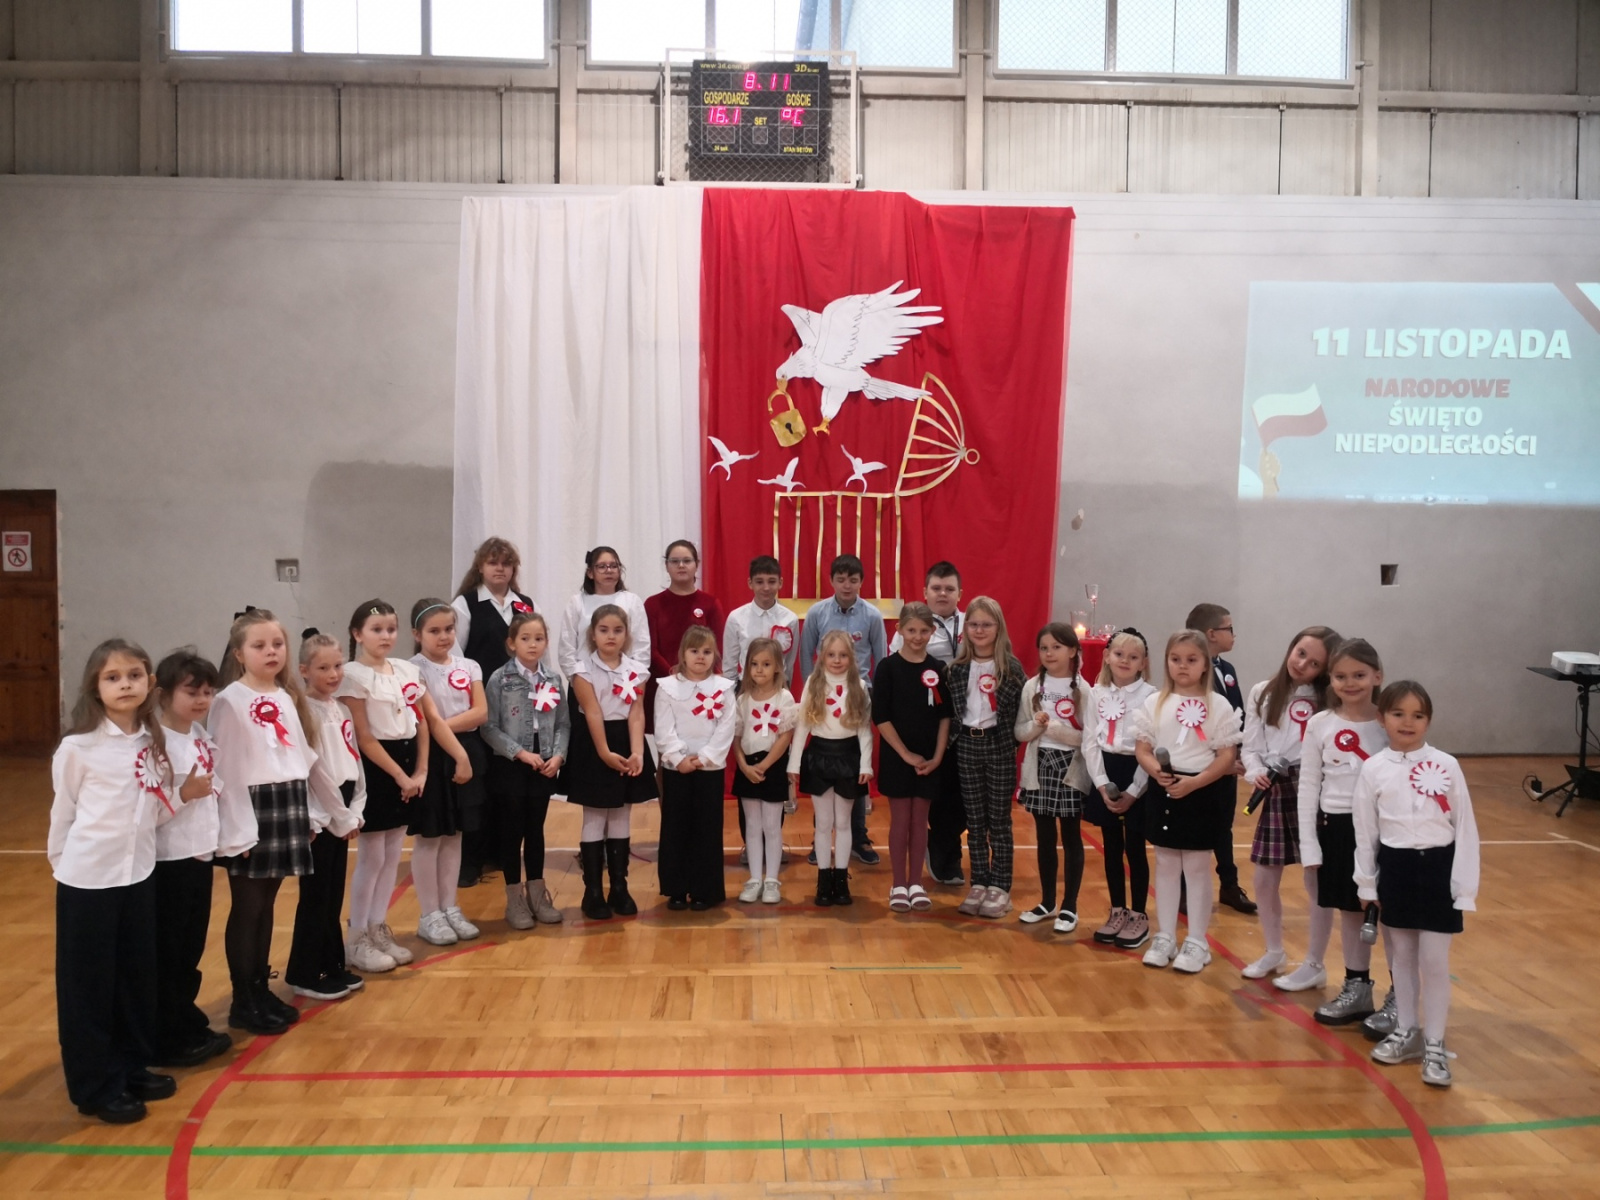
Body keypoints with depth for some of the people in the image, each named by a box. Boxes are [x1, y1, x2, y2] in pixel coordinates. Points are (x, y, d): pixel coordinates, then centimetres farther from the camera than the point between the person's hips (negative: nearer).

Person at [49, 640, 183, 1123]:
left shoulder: (152, 743, 1)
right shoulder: (77, 748, -14)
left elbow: (152, 813, 7)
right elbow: (62, 813, -4)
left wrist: (186, 795, -10)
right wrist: (66, 863, 2)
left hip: (138, 874, 6)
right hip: (87, 880, -5)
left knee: (138, 975, 15)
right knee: (88, 985, 5)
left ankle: (132, 1069, 30)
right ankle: (95, 1088, 17)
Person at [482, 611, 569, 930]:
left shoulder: (553, 679, 3)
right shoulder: (499, 679, -8)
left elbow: (564, 723, 5)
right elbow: (489, 727, -11)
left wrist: (558, 754, -9)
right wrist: (521, 753, -16)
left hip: (545, 767, 3)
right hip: (510, 766, -3)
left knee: (536, 830, 13)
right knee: (512, 832, 5)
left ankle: (537, 894, 23)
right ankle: (515, 900, 15)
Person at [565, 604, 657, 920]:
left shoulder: (636, 669, 3)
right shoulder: (584, 669, -7)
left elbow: (636, 714, -6)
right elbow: (593, 714, -14)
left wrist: (637, 753, -18)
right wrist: (605, 753, -22)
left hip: (626, 745, 3)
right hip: (593, 746, -3)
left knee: (620, 819, 10)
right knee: (595, 820, 2)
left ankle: (619, 888, 19)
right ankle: (593, 892, 10)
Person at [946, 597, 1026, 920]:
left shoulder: (1011, 667, -6)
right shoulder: (958, 668, 2)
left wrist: (1012, 739, -12)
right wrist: (954, 740, -4)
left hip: (999, 746, -3)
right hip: (967, 745, 3)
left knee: (999, 821, 5)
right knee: (974, 821, 9)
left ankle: (1000, 888, 14)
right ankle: (979, 884, 19)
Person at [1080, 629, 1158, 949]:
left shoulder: (1150, 696, -8)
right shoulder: (1097, 694, 4)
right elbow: (1090, 742, 2)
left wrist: (1133, 791, -13)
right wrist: (1101, 783, -9)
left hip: (1135, 774, -4)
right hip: (1105, 775, 4)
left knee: (1135, 848, 4)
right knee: (1111, 847, 11)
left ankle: (1139, 916, 17)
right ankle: (1117, 912, 23)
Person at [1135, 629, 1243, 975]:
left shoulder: (1218, 706, -5)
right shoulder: (1155, 703, 3)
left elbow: (1226, 757, -8)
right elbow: (1142, 749, 3)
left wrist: (1193, 782, -20)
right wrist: (1155, 770, -18)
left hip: (1202, 793, -3)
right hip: (1163, 791, 3)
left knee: (1196, 868, 5)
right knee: (1166, 866, 11)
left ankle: (1196, 942, 15)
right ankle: (1165, 937, 21)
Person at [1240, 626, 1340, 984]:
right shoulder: (1263, 693, 7)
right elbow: (1250, 746, 5)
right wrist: (1256, 772, -12)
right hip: (1275, 793, 3)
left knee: (1316, 880, 2)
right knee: (1265, 880, 10)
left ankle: (1315, 965, 17)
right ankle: (1273, 952, 31)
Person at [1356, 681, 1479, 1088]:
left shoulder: (1446, 766, -6)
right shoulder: (1373, 769, -3)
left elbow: (1465, 828, -3)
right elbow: (1364, 831, 3)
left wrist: (1465, 887, -5)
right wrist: (1367, 883, 3)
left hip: (1438, 867, -2)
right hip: (1396, 868, 2)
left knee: (1434, 961, 2)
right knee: (1401, 956, 14)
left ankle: (1435, 1045, 14)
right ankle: (1406, 1031, 30)